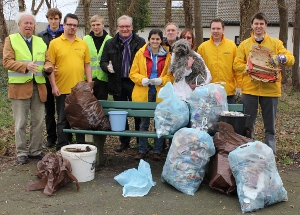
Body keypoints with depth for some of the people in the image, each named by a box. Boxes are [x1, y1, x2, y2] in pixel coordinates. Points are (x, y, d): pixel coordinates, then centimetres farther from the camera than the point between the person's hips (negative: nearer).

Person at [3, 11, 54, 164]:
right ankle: (21, 152, 12)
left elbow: (47, 61, 14)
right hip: (19, 87, -4)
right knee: (20, 123, 2)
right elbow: (7, 62, -8)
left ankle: (36, 151, 20)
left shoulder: (40, 41, 16)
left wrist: (48, 67, -10)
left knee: (38, 122, 8)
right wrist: (25, 66, -23)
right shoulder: (11, 40, 3)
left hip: (39, 87, 4)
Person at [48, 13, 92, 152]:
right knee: (63, 120, 7)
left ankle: (81, 146, 23)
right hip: (62, 89, -3)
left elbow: (87, 65, 10)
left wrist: (89, 84, 3)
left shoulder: (83, 44, 8)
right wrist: (53, 86, -10)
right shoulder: (55, 43, -1)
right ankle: (62, 148, 17)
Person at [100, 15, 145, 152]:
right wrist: (108, 67, -14)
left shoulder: (140, 42, 1)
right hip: (118, 84, 3)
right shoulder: (110, 43, 8)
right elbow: (103, 62, 9)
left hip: (135, 83, -2)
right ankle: (124, 141, 23)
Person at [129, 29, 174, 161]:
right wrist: (142, 80, -16)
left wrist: (161, 80, -15)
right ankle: (142, 150, 19)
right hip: (144, 92, 0)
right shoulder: (141, 53, 3)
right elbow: (133, 73, 2)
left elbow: (172, 75, 3)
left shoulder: (167, 55, 3)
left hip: (161, 93, 0)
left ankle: (157, 151, 17)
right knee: (144, 123, 8)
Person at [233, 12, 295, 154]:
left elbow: (291, 59, -1)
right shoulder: (244, 44, 9)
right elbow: (237, 65, 2)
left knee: (270, 124, 7)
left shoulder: (276, 43, 7)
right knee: (247, 124, 6)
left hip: (270, 89, 0)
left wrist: (282, 58, -23)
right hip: (250, 88, 0)